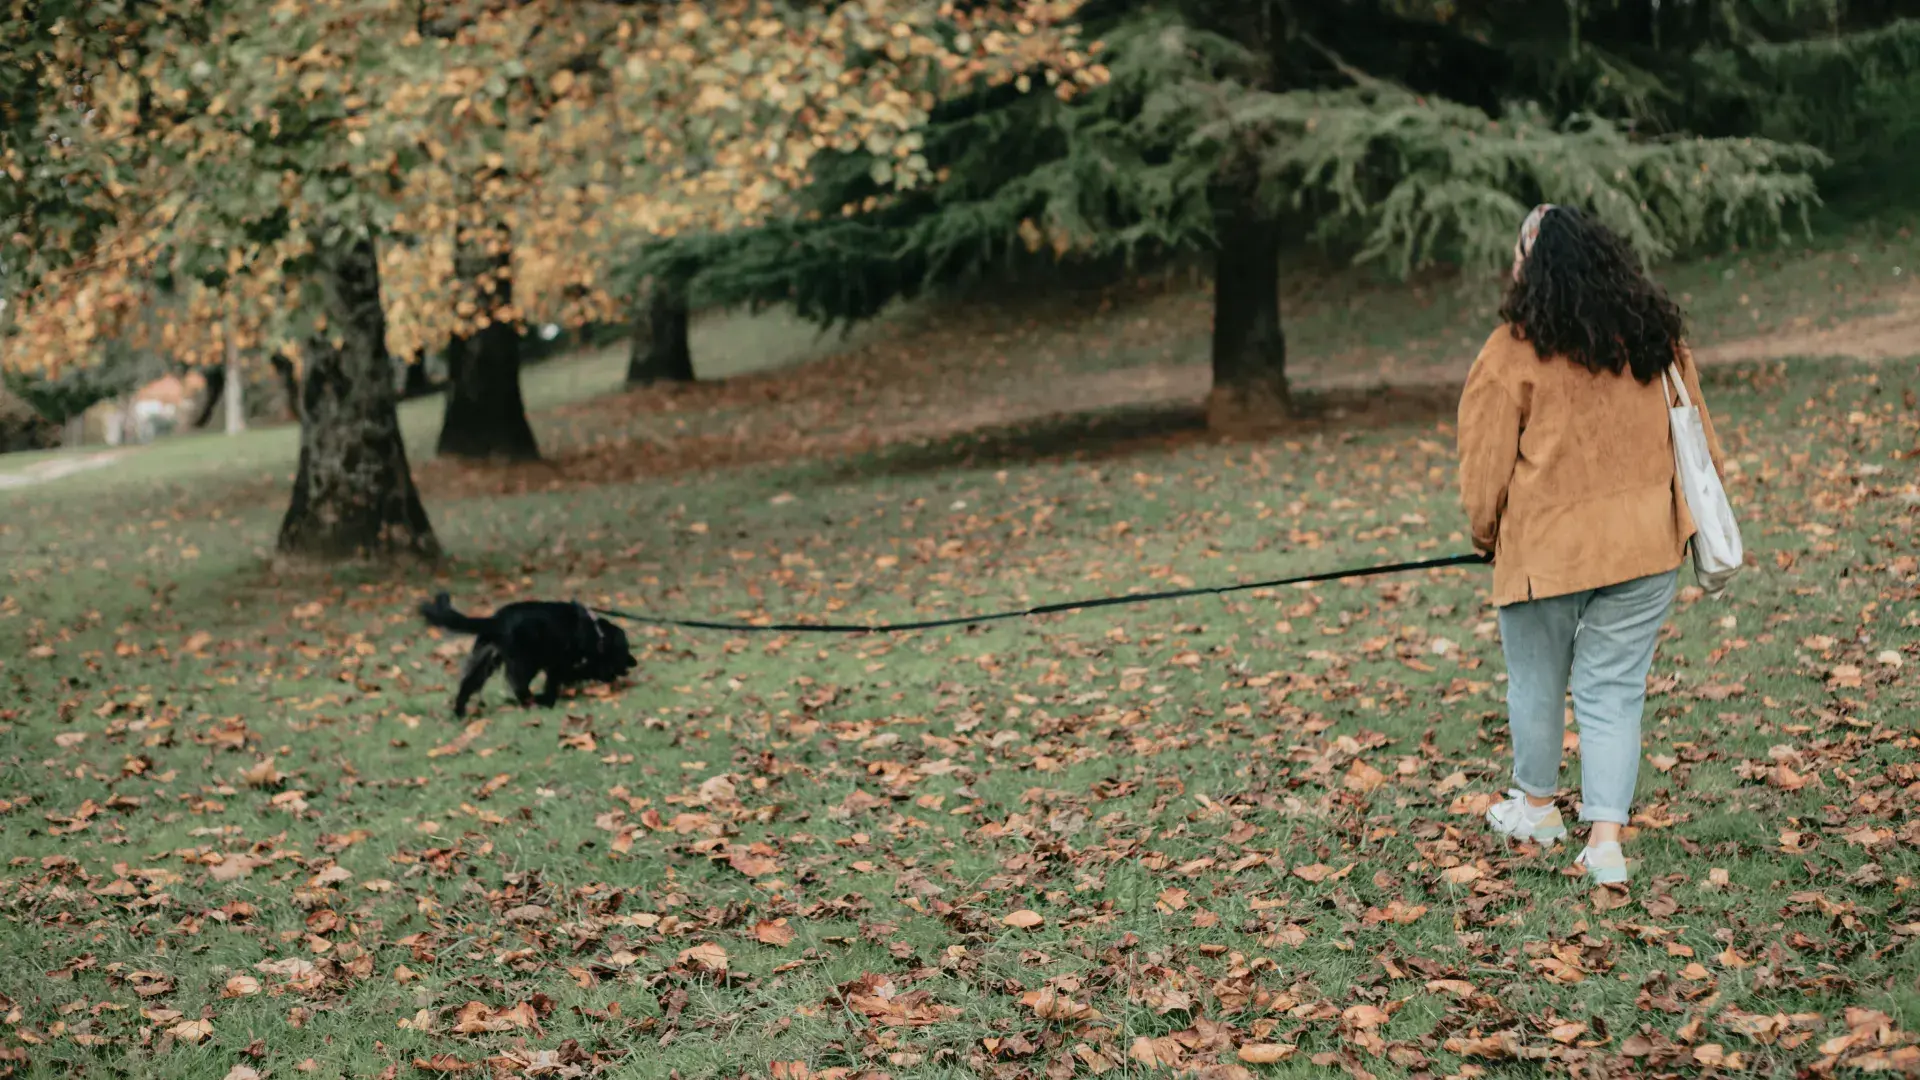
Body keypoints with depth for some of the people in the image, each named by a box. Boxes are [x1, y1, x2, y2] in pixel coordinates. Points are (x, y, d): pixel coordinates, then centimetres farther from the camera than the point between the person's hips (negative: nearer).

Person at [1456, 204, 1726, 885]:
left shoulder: (1513, 353, -10)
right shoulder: (1657, 338, 3)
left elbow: (1485, 464, -5)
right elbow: (1699, 441, 12)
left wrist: (1487, 536, 12)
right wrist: (1691, 521, 24)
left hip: (1547, 547, -3)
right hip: (1646, 546, 3)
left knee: (1537, 681, 18)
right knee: (1614, 689, 8)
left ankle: (1536, 807, 36)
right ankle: (1605, 836, 0)